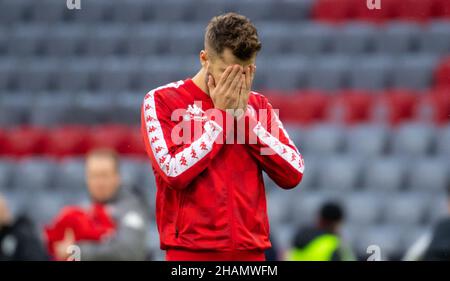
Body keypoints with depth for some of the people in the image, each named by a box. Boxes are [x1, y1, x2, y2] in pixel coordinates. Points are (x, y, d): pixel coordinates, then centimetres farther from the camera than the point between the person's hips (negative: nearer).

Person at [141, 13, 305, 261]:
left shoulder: (257, 105, 13)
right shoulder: (161, 101, 0)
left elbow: (293, 173, 2)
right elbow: (174, 172, -12)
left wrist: (244, 116, -3)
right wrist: (220, 115, -6)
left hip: (251, 251, 4)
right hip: (191, 251, -4)